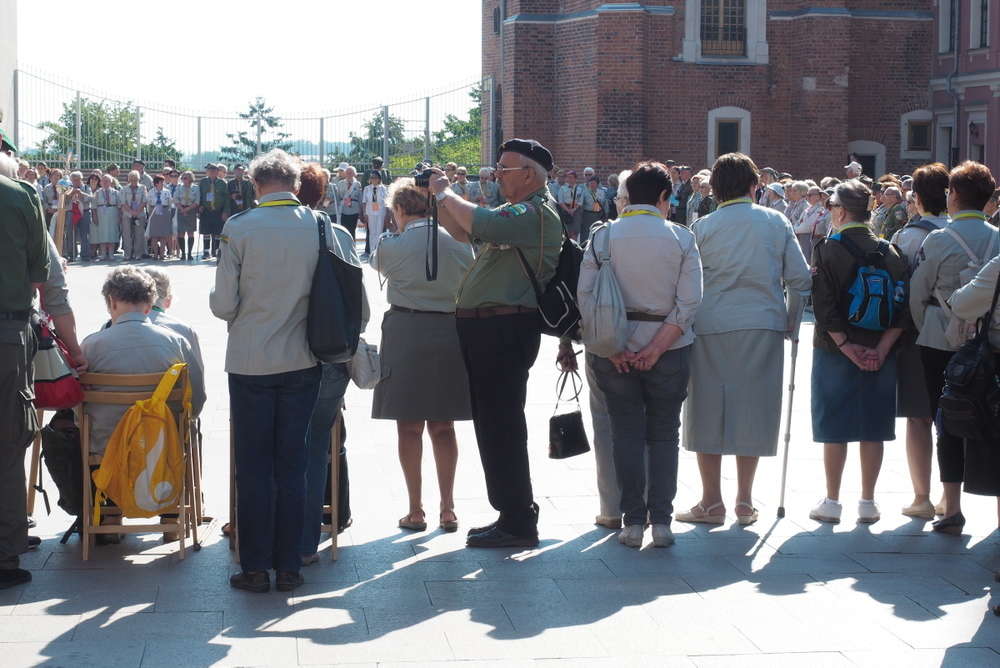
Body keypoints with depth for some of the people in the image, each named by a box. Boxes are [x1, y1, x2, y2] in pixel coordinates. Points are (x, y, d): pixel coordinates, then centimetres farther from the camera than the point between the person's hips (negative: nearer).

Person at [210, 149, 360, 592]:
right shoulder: (322, 228, -3)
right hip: (302, 360, 2)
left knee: (254, 468, 7)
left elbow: (223, 304, -9)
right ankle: (289, 566, 14)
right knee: (292, 465, 10)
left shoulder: (239, 229, -10)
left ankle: (255, 567, 10)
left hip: (250, 361, -2)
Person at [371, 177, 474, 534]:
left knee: (409, 427, 5)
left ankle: (415, 510, 7)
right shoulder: (460, 242, 0)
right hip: (451, 333, 3)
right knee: (443, 427, 11)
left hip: (406, 333, -3)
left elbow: (377, 263, 14)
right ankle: (448, 509, 12)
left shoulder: (392, 246, -8)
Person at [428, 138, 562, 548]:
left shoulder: (536, 213, -13)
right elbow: (464, 233, 25)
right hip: (485, 328, 11)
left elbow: (480, 225, -27)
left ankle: (517, 524, -2)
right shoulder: (519, 212, 20)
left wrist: (445, 194, -11)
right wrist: (438, 202, 12)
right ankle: (514, 514, 23)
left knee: (501, 426, -8)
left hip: (505, 328, -11)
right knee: (492, 425, 15)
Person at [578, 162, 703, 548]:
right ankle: (661, 521, 5)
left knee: (626, 433, 7)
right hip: (668, 346, 0)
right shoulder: (682, 238, -3)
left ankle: (633, 521, 6)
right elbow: (689, 302, -11)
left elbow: (585, 296, -8)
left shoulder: (604, 235, -2)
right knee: (664, 434, 9)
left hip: (615, 349, 1)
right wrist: (656, 348, -11)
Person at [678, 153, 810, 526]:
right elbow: (800, 279, 4)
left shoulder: (703, 227, 1)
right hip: (763, 327, 1)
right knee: (752, 410, 8)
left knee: (708, 411, 6)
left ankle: (712, 501, 8)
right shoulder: (775, 222, 5)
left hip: (711, 327, -1)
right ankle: (745, 501, 11)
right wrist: (790, 325, 16)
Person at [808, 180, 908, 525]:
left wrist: (843, 345, -10)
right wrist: (881, 349, -6)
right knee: (873, 430, 9)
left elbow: (823, 304, -15)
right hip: (880, 354, 3)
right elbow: (901, 306, -3)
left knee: (834, 429, 5)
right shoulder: (889, 252, 4)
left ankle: (832, 503, 9)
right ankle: (867, 503, 13)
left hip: (835, 352, -3)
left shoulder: (827, 249, -7)